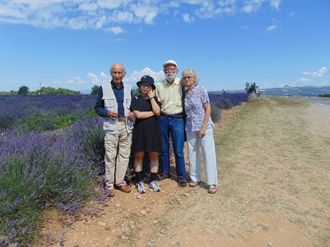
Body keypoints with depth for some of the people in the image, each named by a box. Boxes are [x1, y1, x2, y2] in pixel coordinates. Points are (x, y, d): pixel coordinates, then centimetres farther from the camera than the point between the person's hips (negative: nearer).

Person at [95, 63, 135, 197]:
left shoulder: (128, 88, 11)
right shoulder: (104, 88, 0)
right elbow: (97, 107, 2)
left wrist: (132, 114, -3)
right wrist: (107, 113, -17)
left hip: (126, 126, 4)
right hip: (111, 126, -3)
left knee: (124, 155, 8)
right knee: (110, 156, -2)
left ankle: (120, 182, 21)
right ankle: (109, 184, 11)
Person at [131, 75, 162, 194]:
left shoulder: (155, 99, 8)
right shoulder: (135, 99, 0)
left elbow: (157, 111, -10)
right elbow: (138, 114, -13)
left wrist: (151, 97, -8)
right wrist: (153, 113, -7)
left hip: (154, 131, 2)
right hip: (140, 130, -2)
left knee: (154, 156, 6)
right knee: (139, 156, 4)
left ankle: (153, 181, 20)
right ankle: (139, 181, 17)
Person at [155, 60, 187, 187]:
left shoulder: (182, 84, -3)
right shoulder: (159, 85, 5)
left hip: (178, 119, -3)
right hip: (163, 119, 3)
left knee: (178, 150, 0)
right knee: (163, 148, 12)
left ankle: (181, 176, 15)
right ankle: (165, 172, 28)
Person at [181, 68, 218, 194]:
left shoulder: (201, 90, -6)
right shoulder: (184, 93, 6)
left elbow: (208, 109, -8)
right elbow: (185, 112, 12)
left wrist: (203, 127, -14)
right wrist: (184, 126, 2)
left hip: (204, 126, -4)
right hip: (190, 128, 5)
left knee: (209, 153, -3)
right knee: (192, 153, 10)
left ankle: (212, 183, 5)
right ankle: (195, 178, 25)